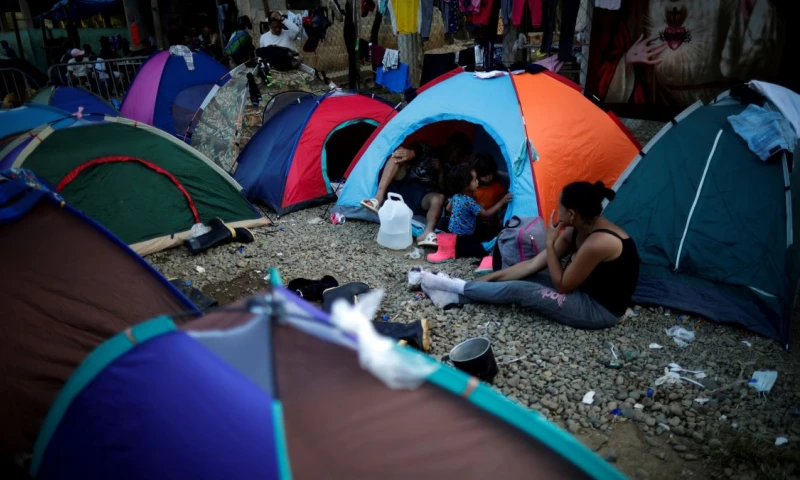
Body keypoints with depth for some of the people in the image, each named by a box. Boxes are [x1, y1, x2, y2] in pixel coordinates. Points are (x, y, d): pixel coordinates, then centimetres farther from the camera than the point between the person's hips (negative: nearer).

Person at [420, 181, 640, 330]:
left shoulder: (597, 242, -30)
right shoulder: (577, 230, -2)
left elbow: (562, 286, -20)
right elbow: (534, 264, 1)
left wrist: (550, 243, -18)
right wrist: (492, 277, -1)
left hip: (601, 310, -8)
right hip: (587, 292, 8)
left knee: (519, 290, -15)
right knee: (524, 278, 1)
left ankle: (455, 286, 0)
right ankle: (455, 296, 1)